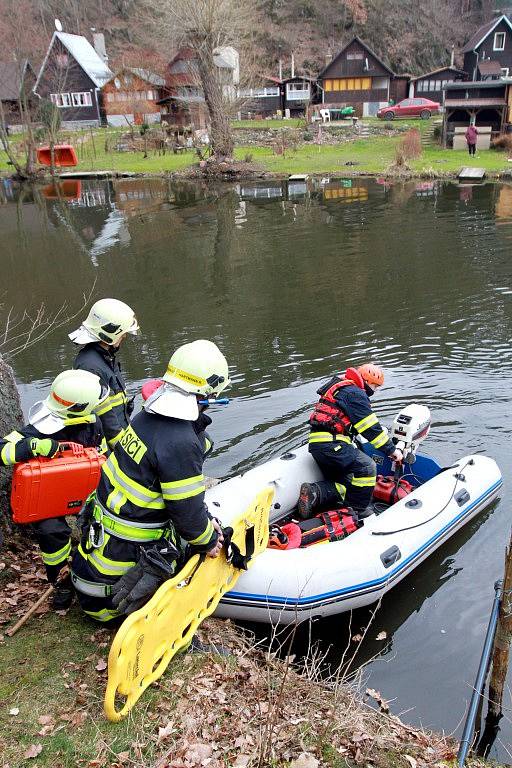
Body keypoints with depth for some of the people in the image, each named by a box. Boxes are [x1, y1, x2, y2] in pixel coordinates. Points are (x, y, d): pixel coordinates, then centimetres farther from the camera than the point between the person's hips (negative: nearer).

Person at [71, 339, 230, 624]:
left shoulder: (147, 417, -2)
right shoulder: (181, 444, -31)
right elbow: (187, 511, -21)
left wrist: (205, 520, 10)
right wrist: (209, 540, -2)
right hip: (129, 545, -8)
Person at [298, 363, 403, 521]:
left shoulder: (341, 387, 24)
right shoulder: (355, 394, -8)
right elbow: (370, 428, -10)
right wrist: (391, 450, -4)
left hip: (316, 443, 10)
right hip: (330, 444, -10)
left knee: (343, 483, 15)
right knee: (366, 467, -11)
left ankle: (313, 493, -3)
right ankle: (357, 510, -2)